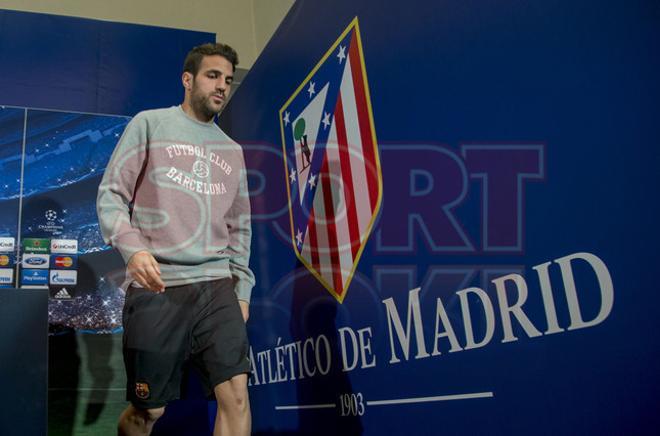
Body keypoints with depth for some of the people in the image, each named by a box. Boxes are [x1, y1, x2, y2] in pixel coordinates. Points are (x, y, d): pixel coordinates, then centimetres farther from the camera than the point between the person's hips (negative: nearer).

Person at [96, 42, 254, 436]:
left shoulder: (232, 151, 19)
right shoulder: (149, 124, 7)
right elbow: (111, 193, -1)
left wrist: (242, 289, 13)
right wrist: (133, 248, -17)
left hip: (217, 286, 4)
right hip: (157, 287, -3)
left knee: (236, 394, -10)